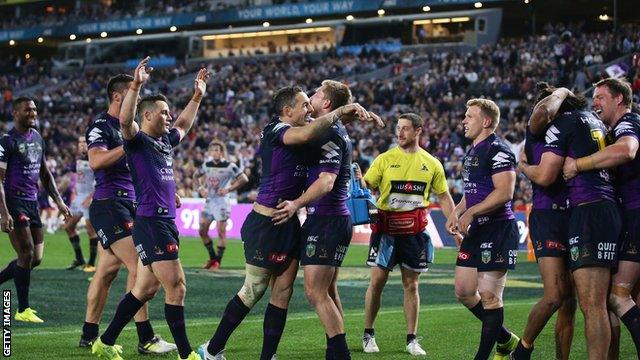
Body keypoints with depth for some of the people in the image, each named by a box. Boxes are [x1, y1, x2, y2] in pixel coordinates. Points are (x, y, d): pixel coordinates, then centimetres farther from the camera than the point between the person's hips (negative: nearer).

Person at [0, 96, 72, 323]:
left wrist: (58, 201, 16)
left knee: (36, 258, 6)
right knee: (27, 254, -10)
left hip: (32, 202, 8)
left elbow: (45, 174, 23)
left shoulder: (37, 138, 14)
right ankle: (23, 310, 0)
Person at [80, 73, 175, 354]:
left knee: (107, 271, 11)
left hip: (128, 204, 9)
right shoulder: (100, 126, -10)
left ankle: (89, 336, 17)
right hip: (109, 203, -9)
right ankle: (146, 340, -14)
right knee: (138, 267, -15)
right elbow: (96, 161, -26)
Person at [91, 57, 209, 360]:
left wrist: (197, 95, 35)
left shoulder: (165, 141, 17)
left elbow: (183, 125, 37)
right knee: (176, 285, -9)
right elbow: (125, 120, -27)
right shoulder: (138, 140, -6)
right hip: (150, 223, -9)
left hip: (166, 221, 9)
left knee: (146, 287, 13)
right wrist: (136, 85, -35)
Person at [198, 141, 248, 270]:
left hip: (221, 201, -6)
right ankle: (212, 258, 20)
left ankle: (217, 262, 1)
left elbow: (244, 179, -11)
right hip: (209, 200, 6)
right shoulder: (206, 165, 7)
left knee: (221, 232, -6)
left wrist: (228, 189, -16)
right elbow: (202, 177, 26)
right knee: (202, 231, 5)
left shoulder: (229, 166, -10)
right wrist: (202, 187, 5)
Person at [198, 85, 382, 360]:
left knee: (282, 293, 5)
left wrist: (355, 114, 7)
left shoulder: (292, 135, 12)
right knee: (253, 291, 0)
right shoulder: (275, 131, -13)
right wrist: (339, 112, -24)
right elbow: (307, 133, -36)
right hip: (266, 223, -9)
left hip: (288, 224, 9)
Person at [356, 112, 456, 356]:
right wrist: (359, 180, -24)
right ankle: (368, 334, 12)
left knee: (411, 285, 6)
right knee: (377, 281, -1)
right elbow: (365, 186, -1)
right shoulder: (385, 159, 1)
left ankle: (412, 339, 13)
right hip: (386, 229, -1)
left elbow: (444, 197, 12)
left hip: (415, 232, 1)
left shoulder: (432, 164, 6)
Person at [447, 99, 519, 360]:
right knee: (464, 292, 11)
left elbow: (504, 192, -21)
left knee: (489, 295, -7)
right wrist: (456, 212, 10)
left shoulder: (497, 150, -12)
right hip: (476, 231, 10)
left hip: (497, 229, -10)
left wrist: (470, 213, -20)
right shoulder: (472, 151, 18)